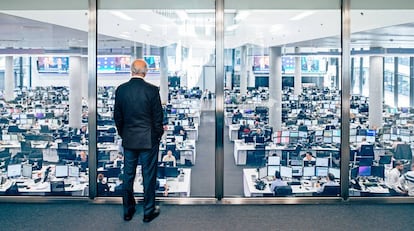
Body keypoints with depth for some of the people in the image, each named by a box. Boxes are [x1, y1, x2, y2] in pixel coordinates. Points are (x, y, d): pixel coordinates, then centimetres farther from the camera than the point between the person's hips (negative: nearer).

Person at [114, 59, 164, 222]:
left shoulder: (120, 90, -3)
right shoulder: (152, 90, -13)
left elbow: (117, 116, 4)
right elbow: (158, 116, -9)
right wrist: (158, 134, 6)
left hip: (128, 140, 3)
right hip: (149, 140, -3)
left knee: (128, 175, 14)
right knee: (149, 175, 8)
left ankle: (128, 211, 25)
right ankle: (149, 212, 18)